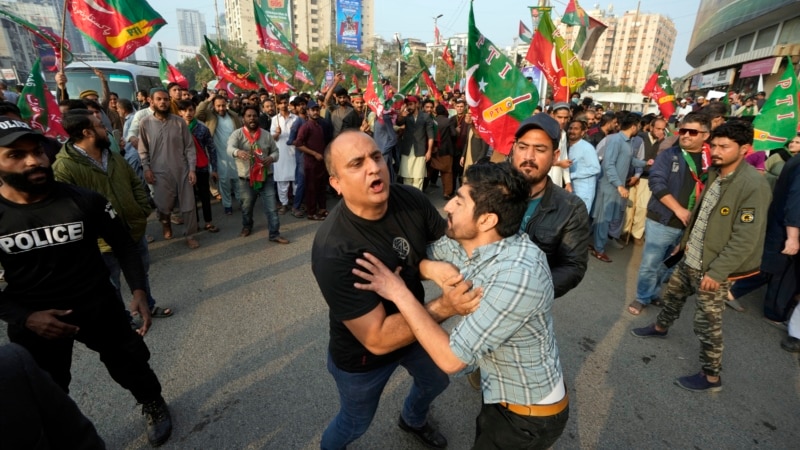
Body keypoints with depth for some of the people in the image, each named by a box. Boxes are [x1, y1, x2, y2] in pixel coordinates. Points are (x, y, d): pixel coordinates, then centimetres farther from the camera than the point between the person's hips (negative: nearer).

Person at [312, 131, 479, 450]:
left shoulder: (412, 200, -21)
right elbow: (378, 339, -35)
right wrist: (444, 307, -40)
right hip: (362, 356, -5)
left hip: (414, 329, 6)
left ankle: (413, 420, 67)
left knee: (436, 379, 31)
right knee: (356, 423, 23)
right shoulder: (333, 251, -38)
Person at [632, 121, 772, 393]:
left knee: (707, 323, 3)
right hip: (691, 257, 8)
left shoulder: (754, 185, -22)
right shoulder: (716, 173, 3)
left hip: (713, 266, -8)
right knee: (673, 293, 26)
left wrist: (717, 271, -22)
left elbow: (745, 239, -23)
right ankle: (661, 327, 52)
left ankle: (711, 377, 22)